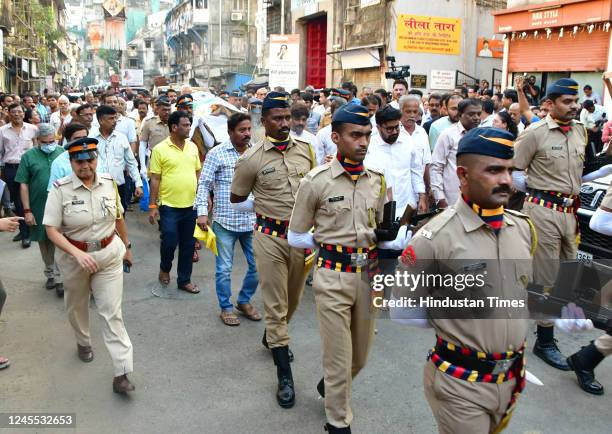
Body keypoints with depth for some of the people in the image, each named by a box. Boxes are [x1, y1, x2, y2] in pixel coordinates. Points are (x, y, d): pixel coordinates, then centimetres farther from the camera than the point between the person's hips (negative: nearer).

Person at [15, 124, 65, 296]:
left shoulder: (63, 153, 2)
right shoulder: (28, 157, -1)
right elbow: (23, 185, -2)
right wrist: (27, 211, -7)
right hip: (40, 209, 1)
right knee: (45, 243, 13)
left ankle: (60, 277, 7)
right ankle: (51, 274, 29)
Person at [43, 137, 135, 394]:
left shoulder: (109, 183, -6)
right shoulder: (60, 189, -16)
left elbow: (119, 218, 8)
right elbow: (51, 230, -16)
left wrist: (126, 247, 17)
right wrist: (78, 254, -28)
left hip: (109, 254, 1)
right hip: (74, 256, -1)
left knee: (112, 312, -3)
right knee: (77, 306, 23)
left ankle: (121, 374, -1)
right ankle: (83, 342, 53)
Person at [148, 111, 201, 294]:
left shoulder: (192, 146, 5)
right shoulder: (160, 149, -8)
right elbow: (155, 179, -7)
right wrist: (152, 205, -8)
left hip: (191, 205, 4)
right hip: (169, 206, -4)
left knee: (188, 245, 9)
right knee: (169, 242, -1)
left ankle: (184, 280, 23)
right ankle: (164, 268, 30)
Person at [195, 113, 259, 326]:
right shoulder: (217, 153, -4)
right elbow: (204, 184, -5)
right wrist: (202, 212, -14)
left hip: (252, 220, 4)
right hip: (225, 220, -3)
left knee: (258, 265, 9)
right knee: (224, 269, 6)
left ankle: (244, 300, 32)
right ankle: (226, 307, 24)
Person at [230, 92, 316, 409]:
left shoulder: (306, 150, 2)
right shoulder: (251, 159, -7)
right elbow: (236, 201, 5)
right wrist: (266, 205, 3)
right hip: (270, 237, -4)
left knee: (293, 298, 21)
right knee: (275, 304, 3)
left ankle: (272, 337, 50)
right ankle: (284, 375, 15)